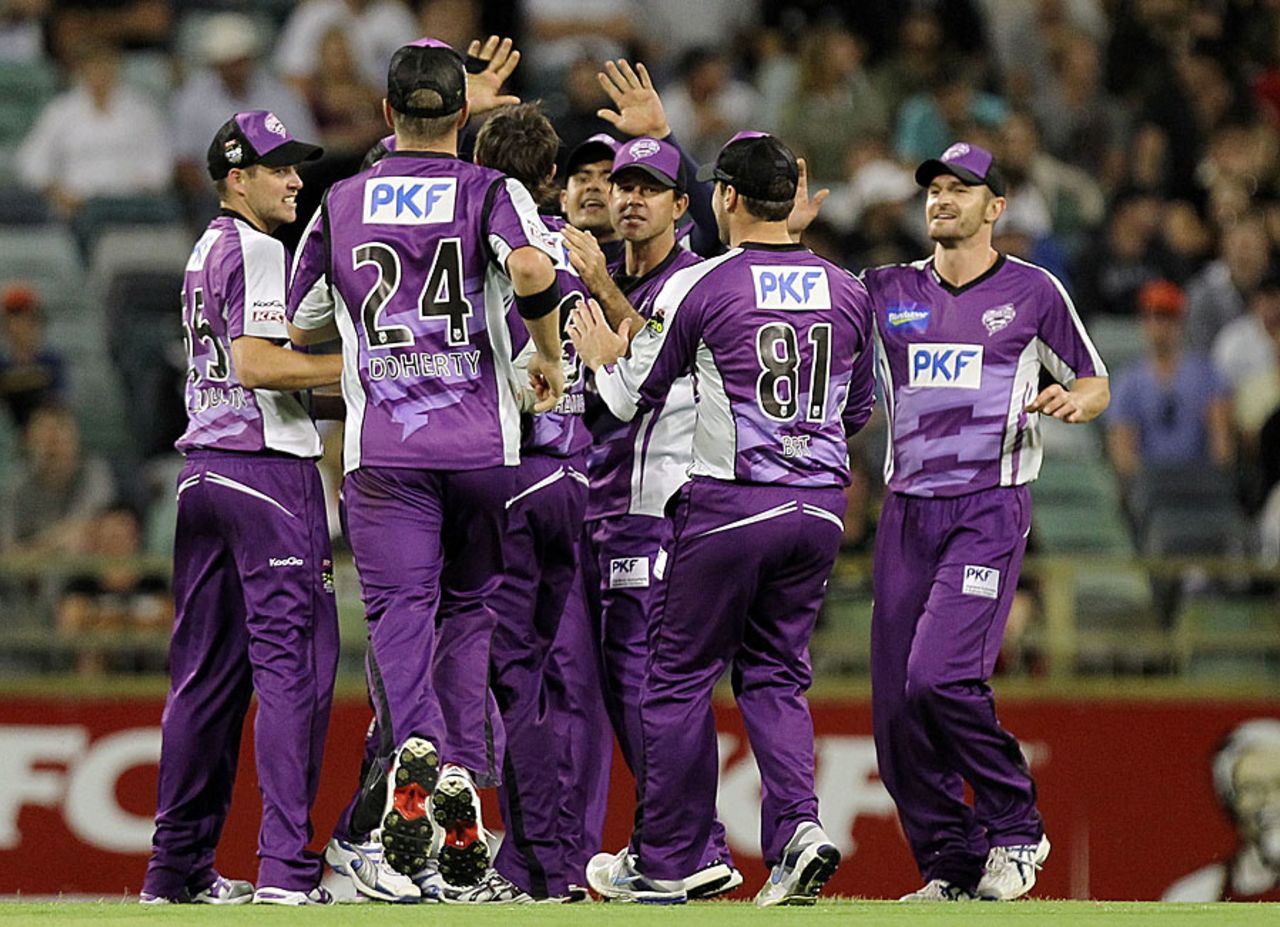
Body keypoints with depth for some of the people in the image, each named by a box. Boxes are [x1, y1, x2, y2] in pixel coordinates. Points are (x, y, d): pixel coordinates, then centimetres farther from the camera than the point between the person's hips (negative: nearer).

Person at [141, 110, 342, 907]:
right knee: (293, 660, -11)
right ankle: (286, 870, -17)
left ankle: (178, 867, 14)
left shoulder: (207, 251, 19)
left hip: (202, 472, 9)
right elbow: (256, 366, -19)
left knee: (207, 669, 11)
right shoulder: (256, 249, -9)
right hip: (268, 464, -9)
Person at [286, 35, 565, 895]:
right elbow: (533, 270, -21)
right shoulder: (491, 191, 0)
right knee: (472, 609, 12)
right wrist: (549, 355, -5)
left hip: (382, 451, 0)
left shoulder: (341, 203, 8)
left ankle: (415, 749, -33)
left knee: (401, 608, -6)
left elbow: (302, 325, 18)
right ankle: (465, 772, 0)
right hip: (483, 445, 0)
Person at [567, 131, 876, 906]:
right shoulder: (847, 291, 5)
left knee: (681, 677, 8)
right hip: (821, 507, 4)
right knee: (775, 676, 14)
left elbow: (631, 400, -1)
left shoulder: (699, 287, -8)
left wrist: (604, 358, 20)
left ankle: (665, 862, 13)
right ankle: (799, 826, -8)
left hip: (727, 507, -4)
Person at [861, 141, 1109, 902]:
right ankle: (953, 867, 12)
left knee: (940, 677, -22)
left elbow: (1096, 384, 13)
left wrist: (1074, 400, -10)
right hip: (908, 513, 5)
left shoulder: (1033, 292, 5)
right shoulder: (885, 291, 13)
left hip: (990, 510, -5)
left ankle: (1015, 829, -4)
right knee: (895, 705, 0)